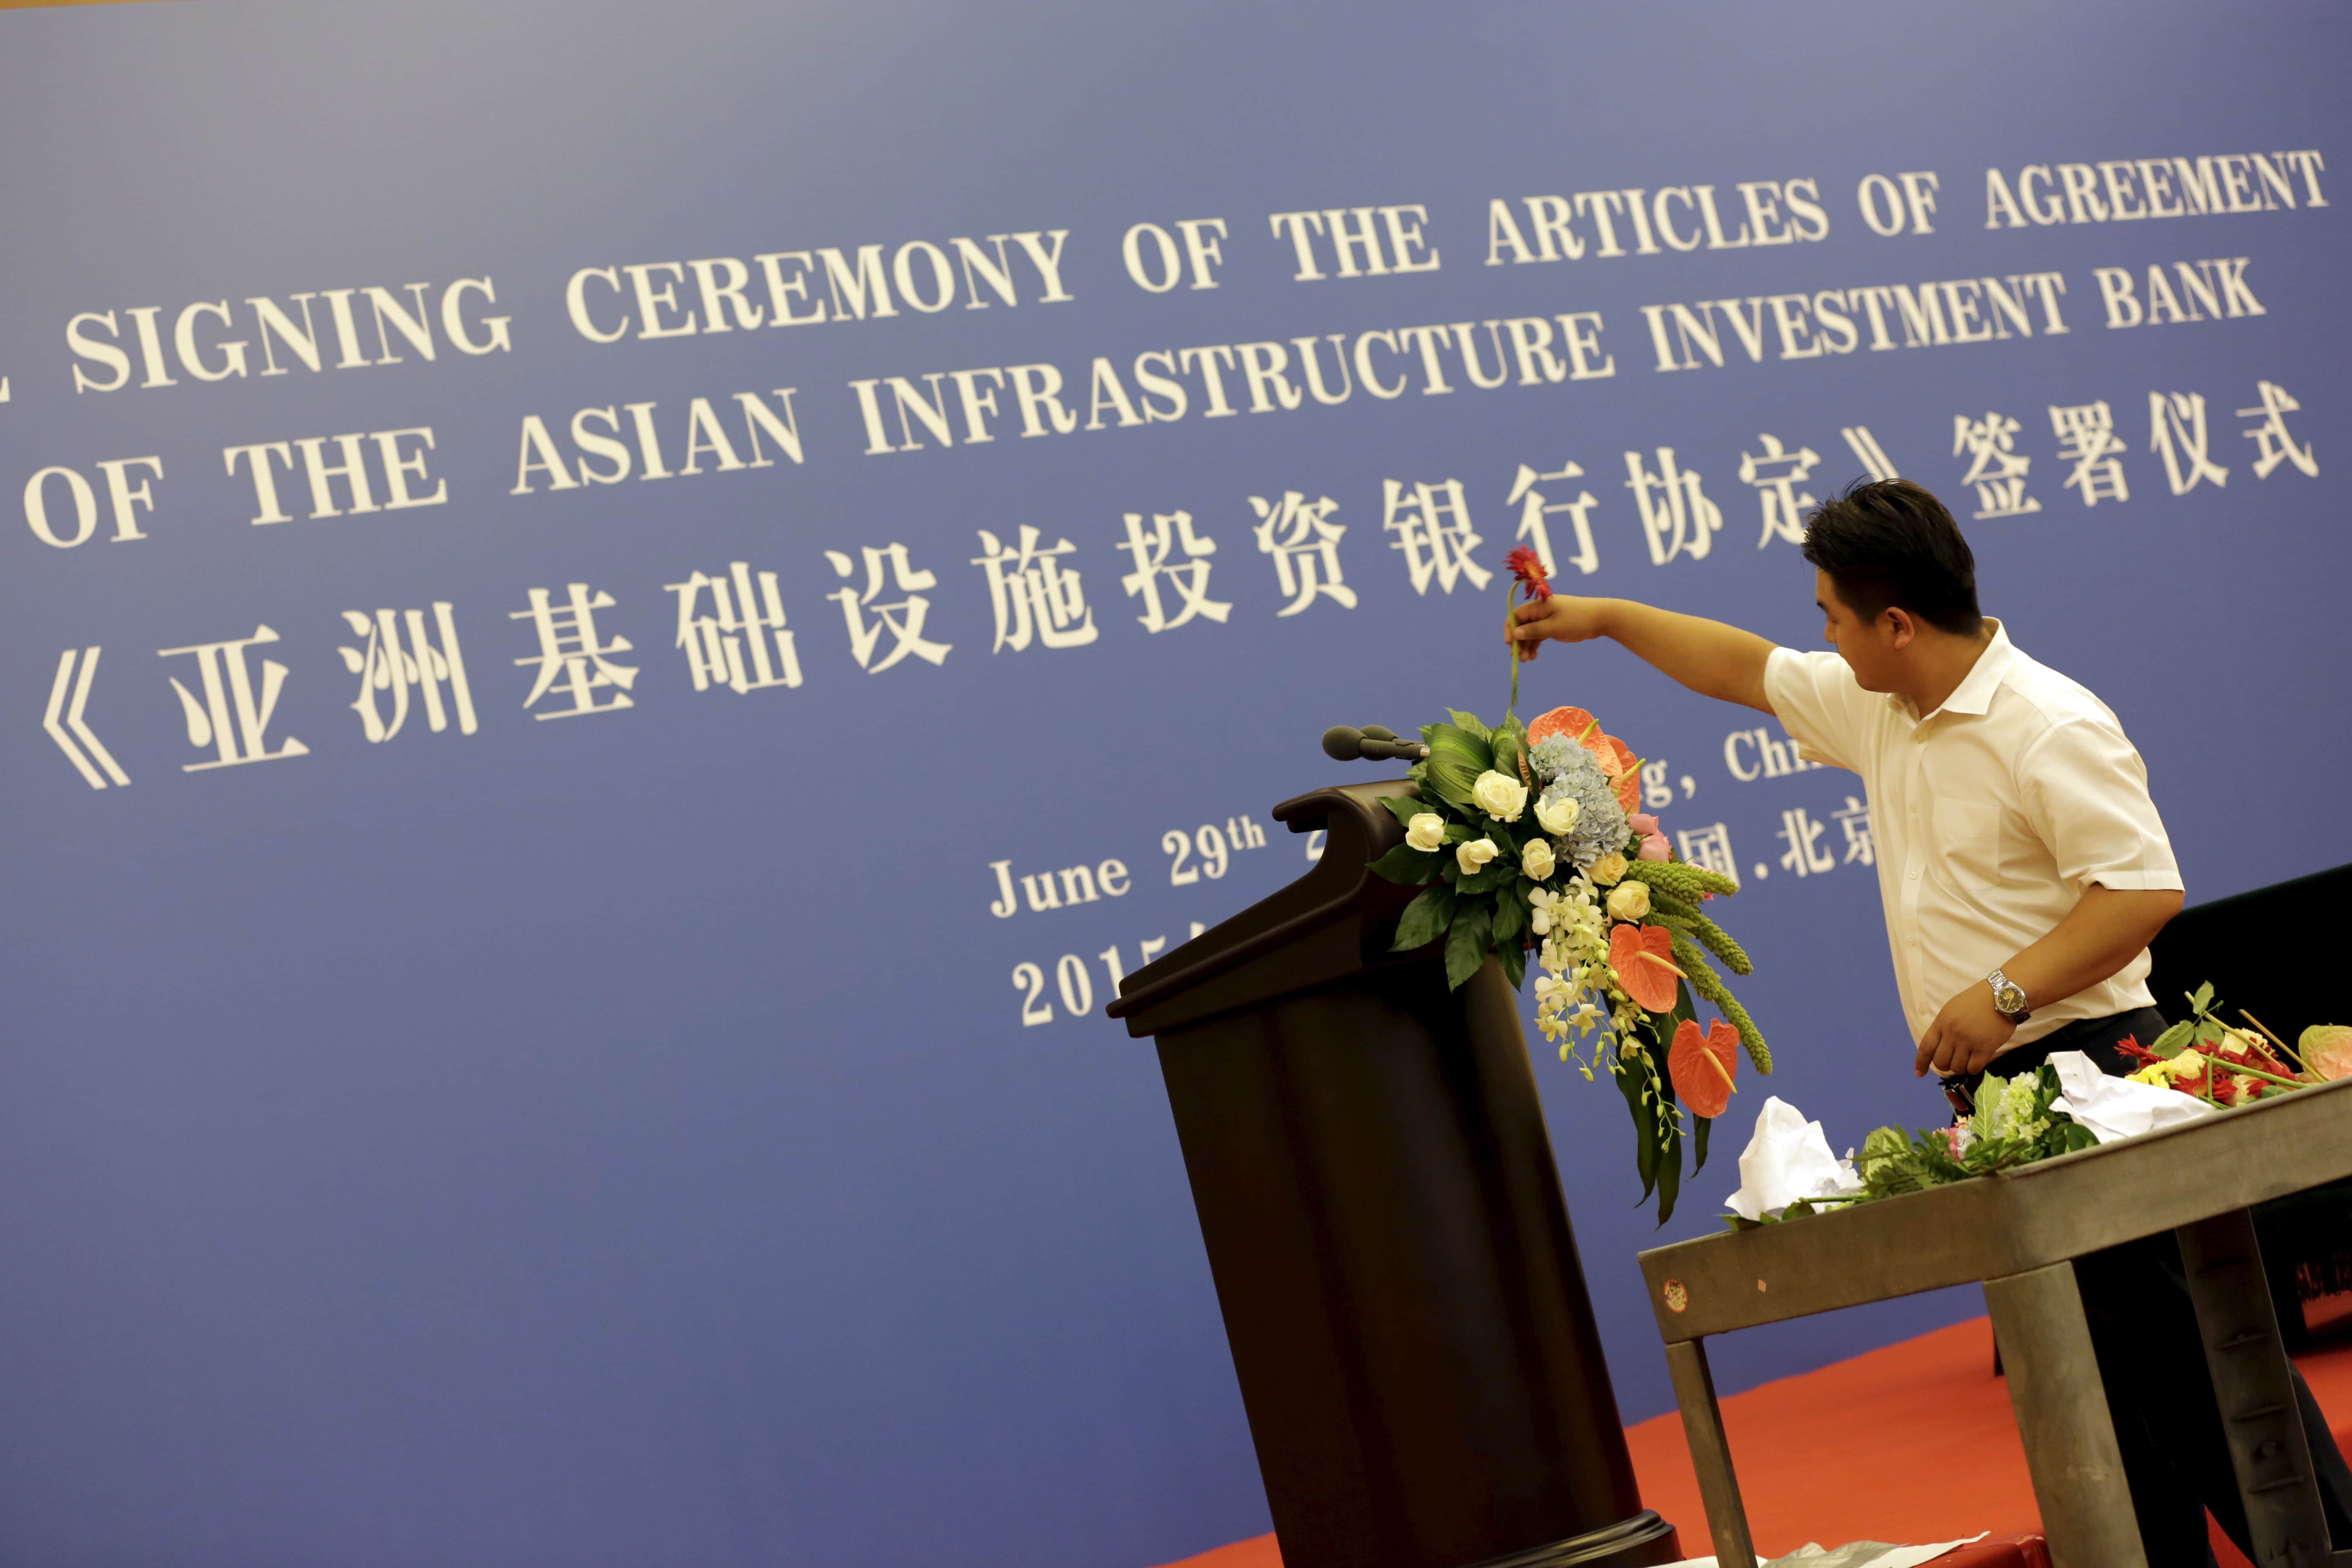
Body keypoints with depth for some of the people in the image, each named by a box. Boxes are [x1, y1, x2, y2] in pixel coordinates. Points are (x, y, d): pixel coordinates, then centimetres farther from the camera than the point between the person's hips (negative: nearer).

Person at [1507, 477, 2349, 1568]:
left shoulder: (2048, 727, -15)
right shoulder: (1876, 710, 12)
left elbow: (2145, 887, -20)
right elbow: (1749, 670, 27)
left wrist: (2006, 995, -23)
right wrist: (1603, 617, 27)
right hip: (1992, 1097, 9)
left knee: (2185, 1346, -9)